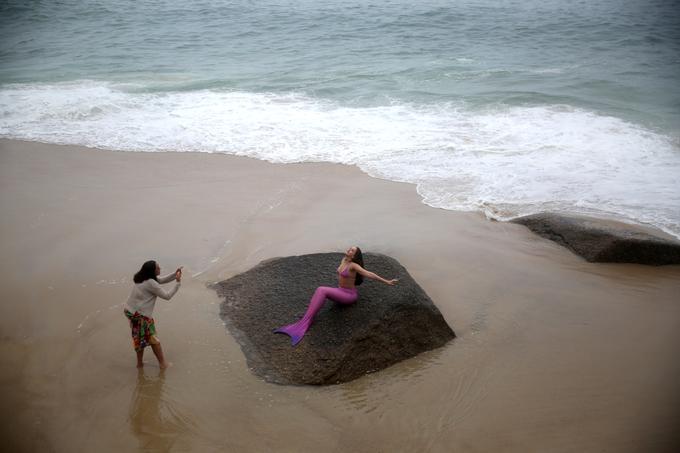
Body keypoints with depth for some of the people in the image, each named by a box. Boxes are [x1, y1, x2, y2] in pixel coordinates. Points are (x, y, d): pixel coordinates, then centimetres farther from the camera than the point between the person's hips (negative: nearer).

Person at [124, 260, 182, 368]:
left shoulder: (142, 279, 8)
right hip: (140, 314, -9)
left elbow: (163, 280, 16)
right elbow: (167, 296, -17)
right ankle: (162, 363, 16)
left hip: (130, 311, 9)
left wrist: (175, 274, 2)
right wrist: (178, 282, -14)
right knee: (152, 339, 5)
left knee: (140, 338, 20)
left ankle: (139, 363, 29)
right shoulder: (151, 283, -21)